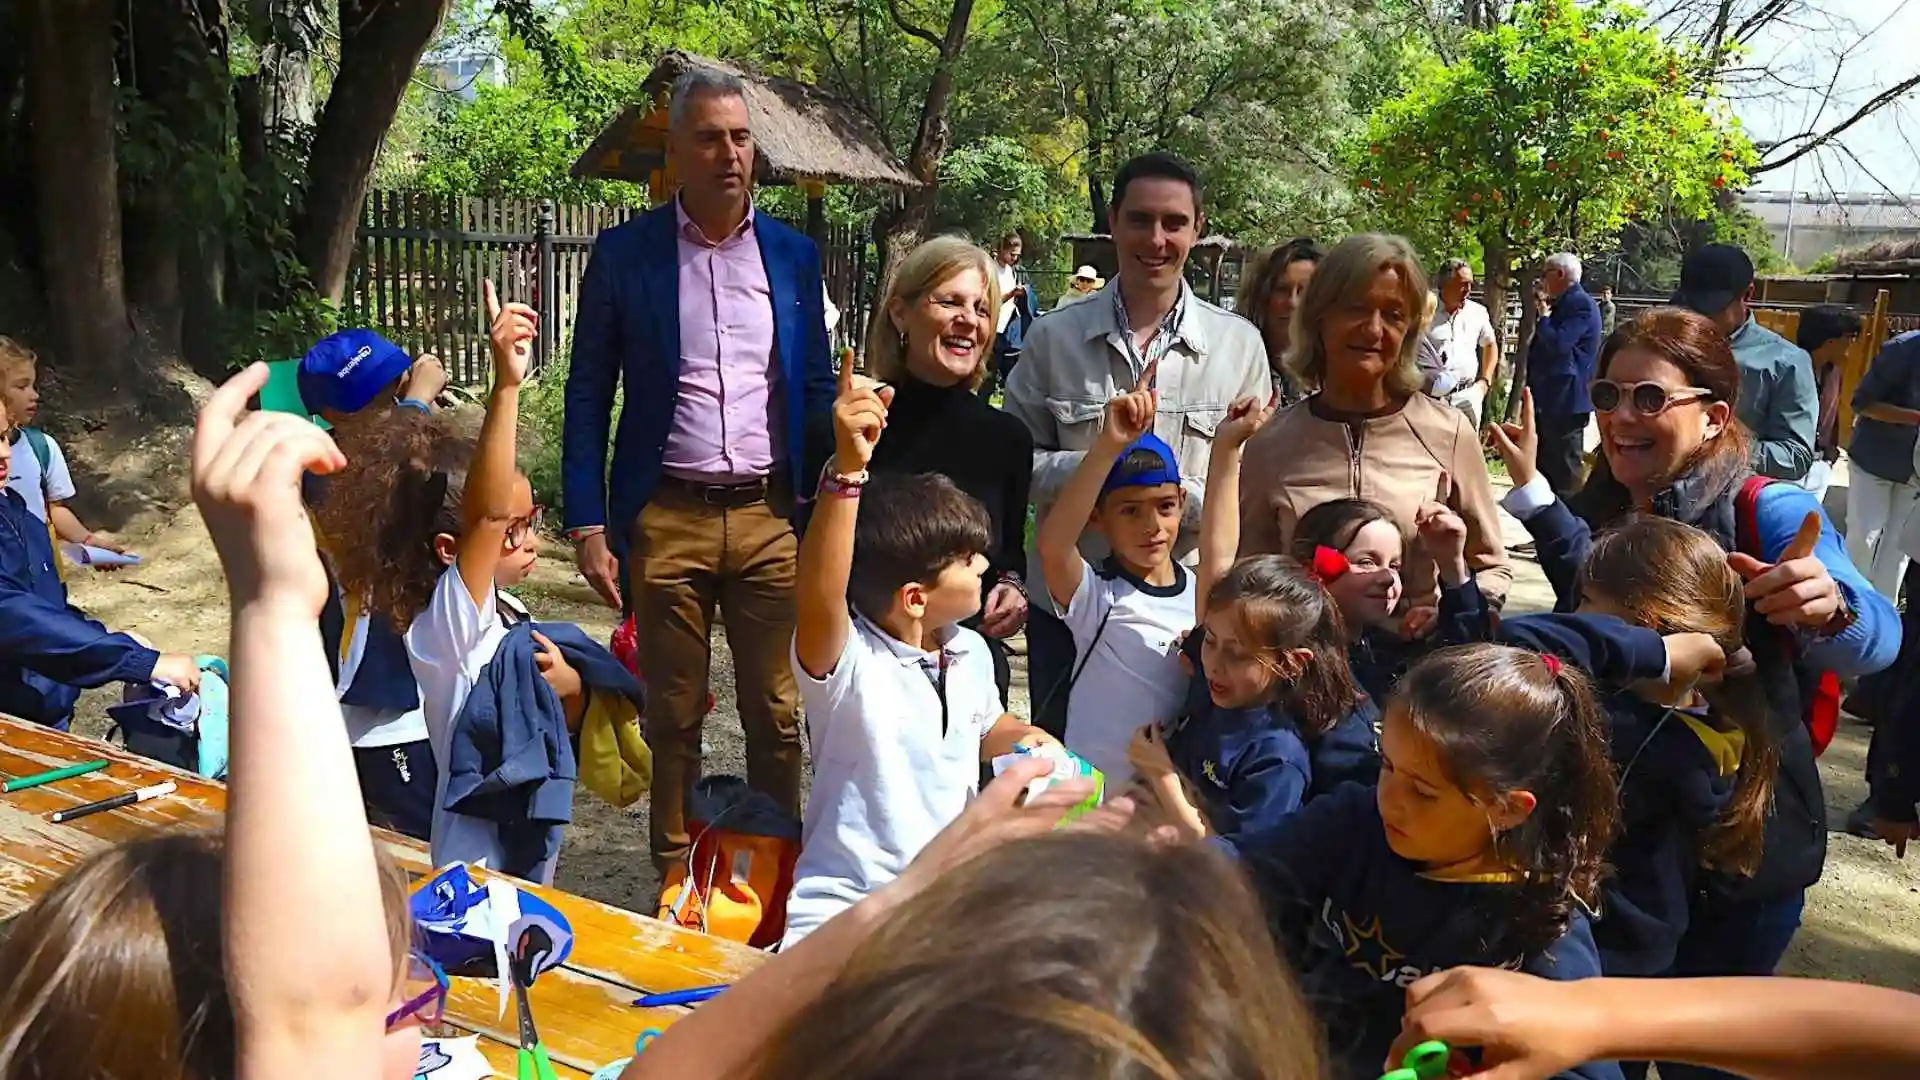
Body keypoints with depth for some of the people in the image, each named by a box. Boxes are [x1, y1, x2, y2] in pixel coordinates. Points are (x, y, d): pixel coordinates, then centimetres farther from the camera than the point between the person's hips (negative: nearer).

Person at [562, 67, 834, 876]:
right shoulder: (624, 253, 1)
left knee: (778, 716, 6)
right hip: (666, 520, -1)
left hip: (772, 515, 1)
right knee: (672, 717, 10)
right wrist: (587, 527, -5)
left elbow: (817, 390, 11)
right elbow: (588, 396, 2)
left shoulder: (793, 255, 7)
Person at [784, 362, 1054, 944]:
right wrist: (848, 470, -54)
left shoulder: (971, 655, 2)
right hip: (843, 911, -6)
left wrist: (1026, 739, 3)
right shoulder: (845, 662, -19)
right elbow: (819, 597, -43)